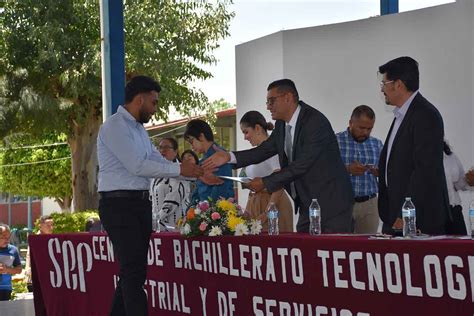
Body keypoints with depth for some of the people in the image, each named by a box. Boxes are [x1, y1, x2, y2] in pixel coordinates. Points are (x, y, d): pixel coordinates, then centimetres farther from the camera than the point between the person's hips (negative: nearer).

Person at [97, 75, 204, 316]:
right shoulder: (114, 126, -11)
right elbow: (137, 166, -18)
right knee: (134, 272, -12)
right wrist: (179, 169, -14)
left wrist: (197, 175, 8)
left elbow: (159, 162, 17)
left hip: (141, 203, 9)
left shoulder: (139, 129, 17)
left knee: (133, 271, 10)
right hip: (119, 205, -9)